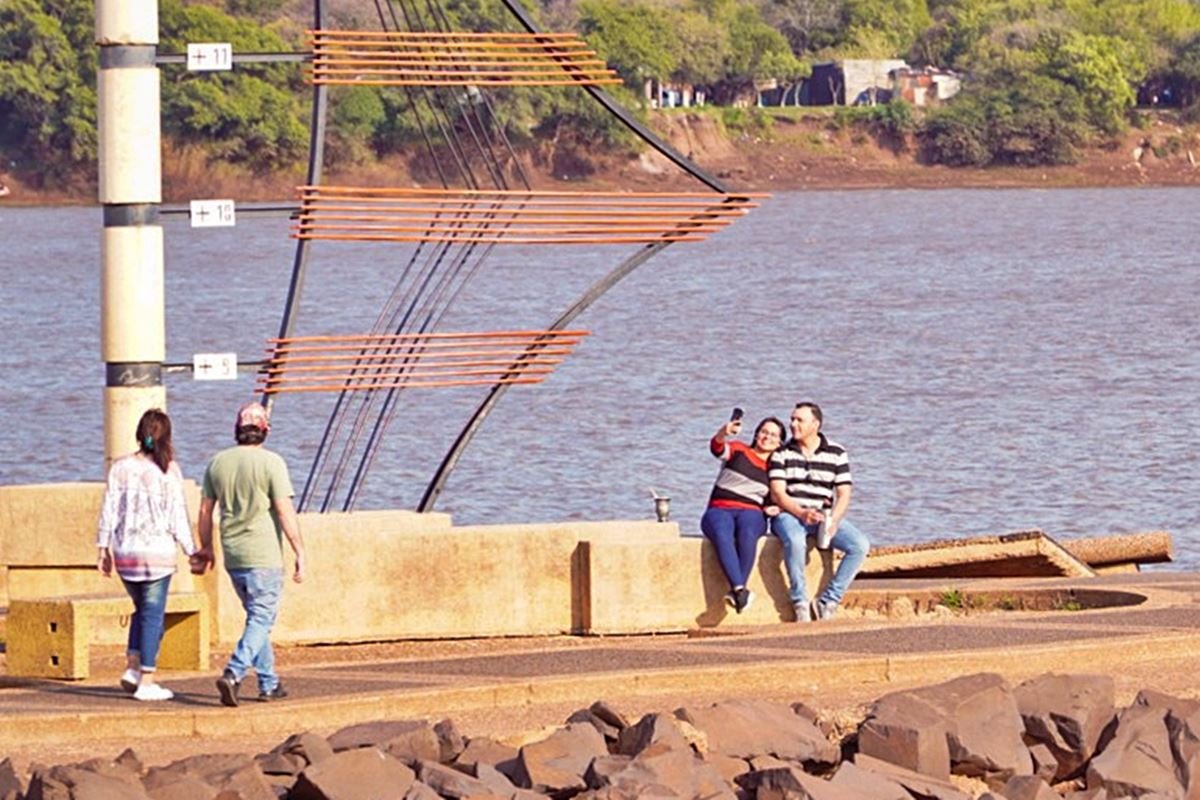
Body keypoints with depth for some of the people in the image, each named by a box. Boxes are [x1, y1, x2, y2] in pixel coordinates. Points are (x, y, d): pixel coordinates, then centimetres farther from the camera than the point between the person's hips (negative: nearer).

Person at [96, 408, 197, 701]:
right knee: (153, 614, 3)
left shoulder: (121, 467, 0)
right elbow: (178, 516, -7)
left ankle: (132, 667, 10)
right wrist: (191, 551, 0)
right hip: (158, 551, -4)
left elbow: (109, 510, 2)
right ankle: (146, 682, 3)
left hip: (125, 553, 4)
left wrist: (103, 548, 9)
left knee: (142, 609, 21)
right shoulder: (168, 471, -9)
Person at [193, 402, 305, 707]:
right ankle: (233, 674, -22)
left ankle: (269, 684, 21)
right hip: (264, 556, -6)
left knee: (257, 617, 18)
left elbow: (205, 510, 12)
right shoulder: (271, 463, -11)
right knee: (261, 619, -4)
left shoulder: (218, 463, 6)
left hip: (233, 556, 6)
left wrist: (206, 548, 23)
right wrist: (299, 552, -8)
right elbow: (285, 512, -13)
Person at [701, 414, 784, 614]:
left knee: (747, 533, -37)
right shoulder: (738, 451, 13)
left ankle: (735, 591, -41)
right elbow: (717, 447, -8)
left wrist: (771, 509, -1)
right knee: (722, 534, -38)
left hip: (751, 513, 1)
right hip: (719, 510, -1)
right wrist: (723, 432, -31)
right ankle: (740, 589, -48)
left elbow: (774, 501, 24)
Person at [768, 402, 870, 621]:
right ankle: (800, 603, -25)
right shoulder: (782, 454, 6)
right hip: (789, 515, -3)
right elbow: (777, 493, -4)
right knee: (795, 541, -39)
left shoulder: (836, 454, 9)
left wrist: (833, 521, -16)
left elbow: (843, 494, 4)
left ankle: (827, 602, -18)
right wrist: (802, 513, -22)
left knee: (861, 545, -22)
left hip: (824, 516, 3)